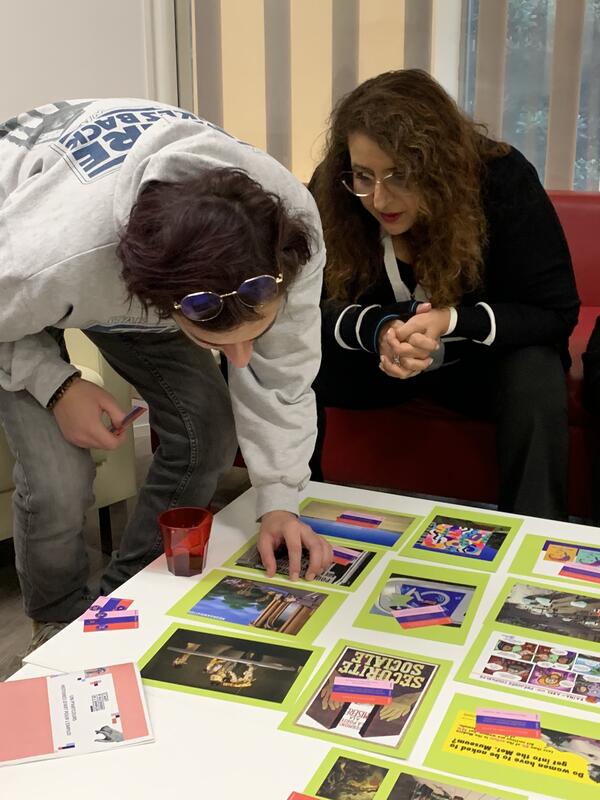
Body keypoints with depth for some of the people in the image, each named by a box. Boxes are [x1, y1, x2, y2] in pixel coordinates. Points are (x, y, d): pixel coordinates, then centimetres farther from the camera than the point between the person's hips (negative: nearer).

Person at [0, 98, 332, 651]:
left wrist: (279, 500, -26)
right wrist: (56, 383, -29)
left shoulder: (294, 223, -35)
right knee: (59, 480, -17)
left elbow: (280, 372, -23)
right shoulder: (48, 259, -47)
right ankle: (59, 622, 16)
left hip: (136, 272, 4)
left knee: (208, 432, -7)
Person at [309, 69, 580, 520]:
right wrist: (378, 329, -33)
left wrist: (451, 321, -34)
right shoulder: (330, 192, -19)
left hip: (478, 361, -1)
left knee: (535, 376, -34)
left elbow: (556, 312, -19)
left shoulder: (503, 179, -24)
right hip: (375, 361, 2)